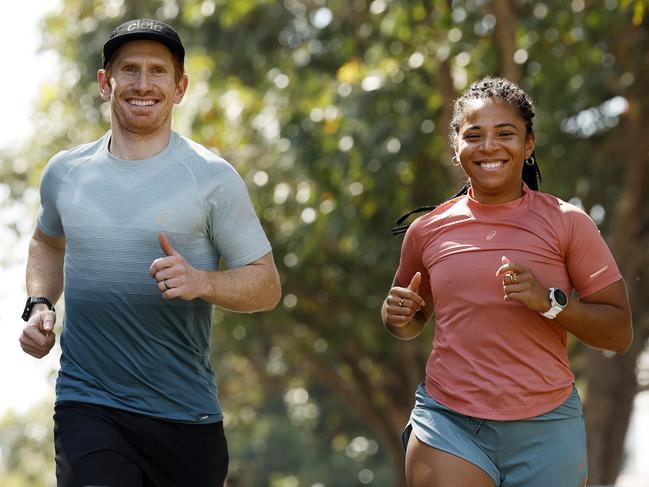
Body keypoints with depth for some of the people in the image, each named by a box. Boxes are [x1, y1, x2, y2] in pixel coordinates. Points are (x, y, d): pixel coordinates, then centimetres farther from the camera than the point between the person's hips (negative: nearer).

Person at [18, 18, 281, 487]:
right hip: (88, 408, 1)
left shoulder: (213, 178, -4)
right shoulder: (64, 172, 7)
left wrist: (201, 282, -22)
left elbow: (266, 285, -3)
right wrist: (39, 305, 10)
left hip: (185, 414, -1)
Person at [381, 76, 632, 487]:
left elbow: (620, 333, -3)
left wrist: (549, 301, -18)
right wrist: (398, 315, 0)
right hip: (448, 425, 1)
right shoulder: (428, 230, 6)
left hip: (546, 433, -1)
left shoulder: (566, 223, -1)